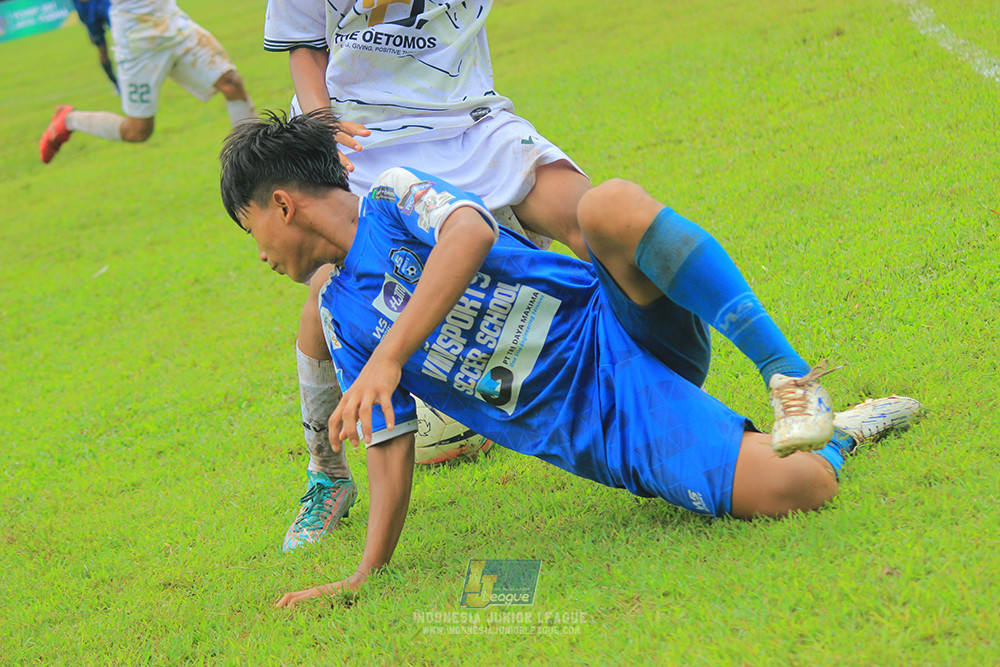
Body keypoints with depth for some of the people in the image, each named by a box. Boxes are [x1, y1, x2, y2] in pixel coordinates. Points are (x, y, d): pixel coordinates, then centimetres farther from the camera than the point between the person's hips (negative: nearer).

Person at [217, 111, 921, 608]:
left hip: (616, 336, -2)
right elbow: (389, 447, 15)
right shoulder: (342, 319, 18)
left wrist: (388, 358, -32)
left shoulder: (395, 193, 3)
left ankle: (787, 375, -22)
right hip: (602, 437, 2)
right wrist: (368, 575, 4)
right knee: (789, 491, -27)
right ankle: (840, 434, 10)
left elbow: (470, 232, -21)